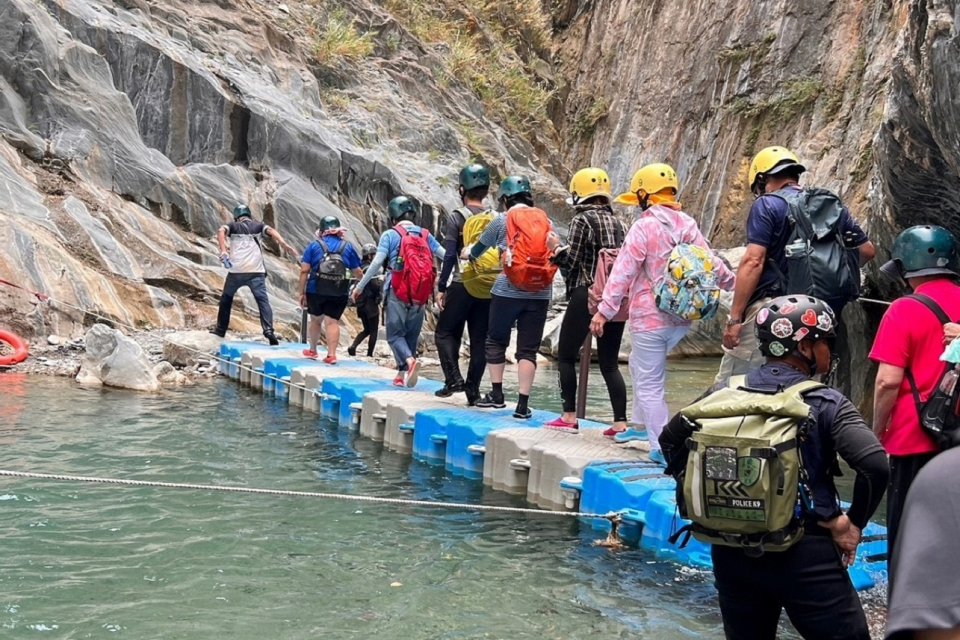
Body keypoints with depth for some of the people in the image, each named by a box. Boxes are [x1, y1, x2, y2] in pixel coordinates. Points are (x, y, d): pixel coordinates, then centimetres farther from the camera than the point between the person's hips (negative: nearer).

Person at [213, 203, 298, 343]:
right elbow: (271, 230, -4)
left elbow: (221, 231, -6)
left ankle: (221, 330, 26)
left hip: (236, 271, 1)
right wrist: (284, 244, -18)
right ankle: (268, 330, -24)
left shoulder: (233, 226, 16)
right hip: (256, 271, -1)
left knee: (226, 299, 20)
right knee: (262, 300, -5)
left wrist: (223, 251, -14)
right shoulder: (258, 225, 16)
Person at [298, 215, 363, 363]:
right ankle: (331, 354, -8)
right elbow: (357, 272, 6)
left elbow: (304, 271, -3)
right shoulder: (348, 246, 5)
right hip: (339, 293, 0)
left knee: (315, 320, 18)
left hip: (316, 291, 0)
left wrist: (302, 292, 1)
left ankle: (312, 350, 33)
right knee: (332, 322, 0)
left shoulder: (314, 245, 3)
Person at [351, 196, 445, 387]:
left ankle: (409, 361, -25)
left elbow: (376, 263, -6)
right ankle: (402, 375, 16)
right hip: (420, 296, 4)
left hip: (397, 294, -4)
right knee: (411, 335, 13)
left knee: (395, 334, 1)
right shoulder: (425, 235, 9)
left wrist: (359, 286, -1)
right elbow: (446, 256, 5)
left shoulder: (390, 235, -1)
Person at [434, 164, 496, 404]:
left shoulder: (457, 217, -5)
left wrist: (441, 288, -4)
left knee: (445, 332, 10)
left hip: (462, 285, -4)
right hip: (489, 288, 4)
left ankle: (453, 378, -5)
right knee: (480, 340, 8)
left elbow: (450, 256, -9)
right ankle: (473, 389, 9)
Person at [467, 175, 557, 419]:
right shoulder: (547, 222, 8)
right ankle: (523, 405, 1)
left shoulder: (502, 220, 2)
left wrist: (468, 253, 36)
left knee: (496, 341, 17)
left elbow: (478, 248, 15)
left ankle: (497, 394, 22)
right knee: (528, 348, 4)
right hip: (540, 294, 2)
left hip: (508, 291, -2)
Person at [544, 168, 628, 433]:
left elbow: (570, 264, -9)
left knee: (566, 355, 7)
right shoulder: (618, 224, 11)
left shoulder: (582, 220, -7)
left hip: (587, 296, -6)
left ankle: (569, 416, 4)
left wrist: (556, 249, 8)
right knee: (610, 362, 9)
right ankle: (620, 421, 3)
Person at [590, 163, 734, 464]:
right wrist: (734, 284, 26)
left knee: (649, 384, 1)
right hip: (681, 318, 8)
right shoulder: (688, 225, 5)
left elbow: (623, 273, -18)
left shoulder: (644, 227, -14)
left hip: (650, 318, -8)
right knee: (640, 366, 27)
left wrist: (604, 311, -16)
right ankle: (642, 425, 35)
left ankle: (663, 448, 2)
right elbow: (711, 263, 10)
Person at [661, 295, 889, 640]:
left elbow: (670, 440, 10)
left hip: (732, 552, 5)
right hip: (805, 555, -5)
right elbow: (876, 466, -21)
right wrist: (853, 523, -7)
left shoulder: (723, 394, 2)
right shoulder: (826, 404, -10)